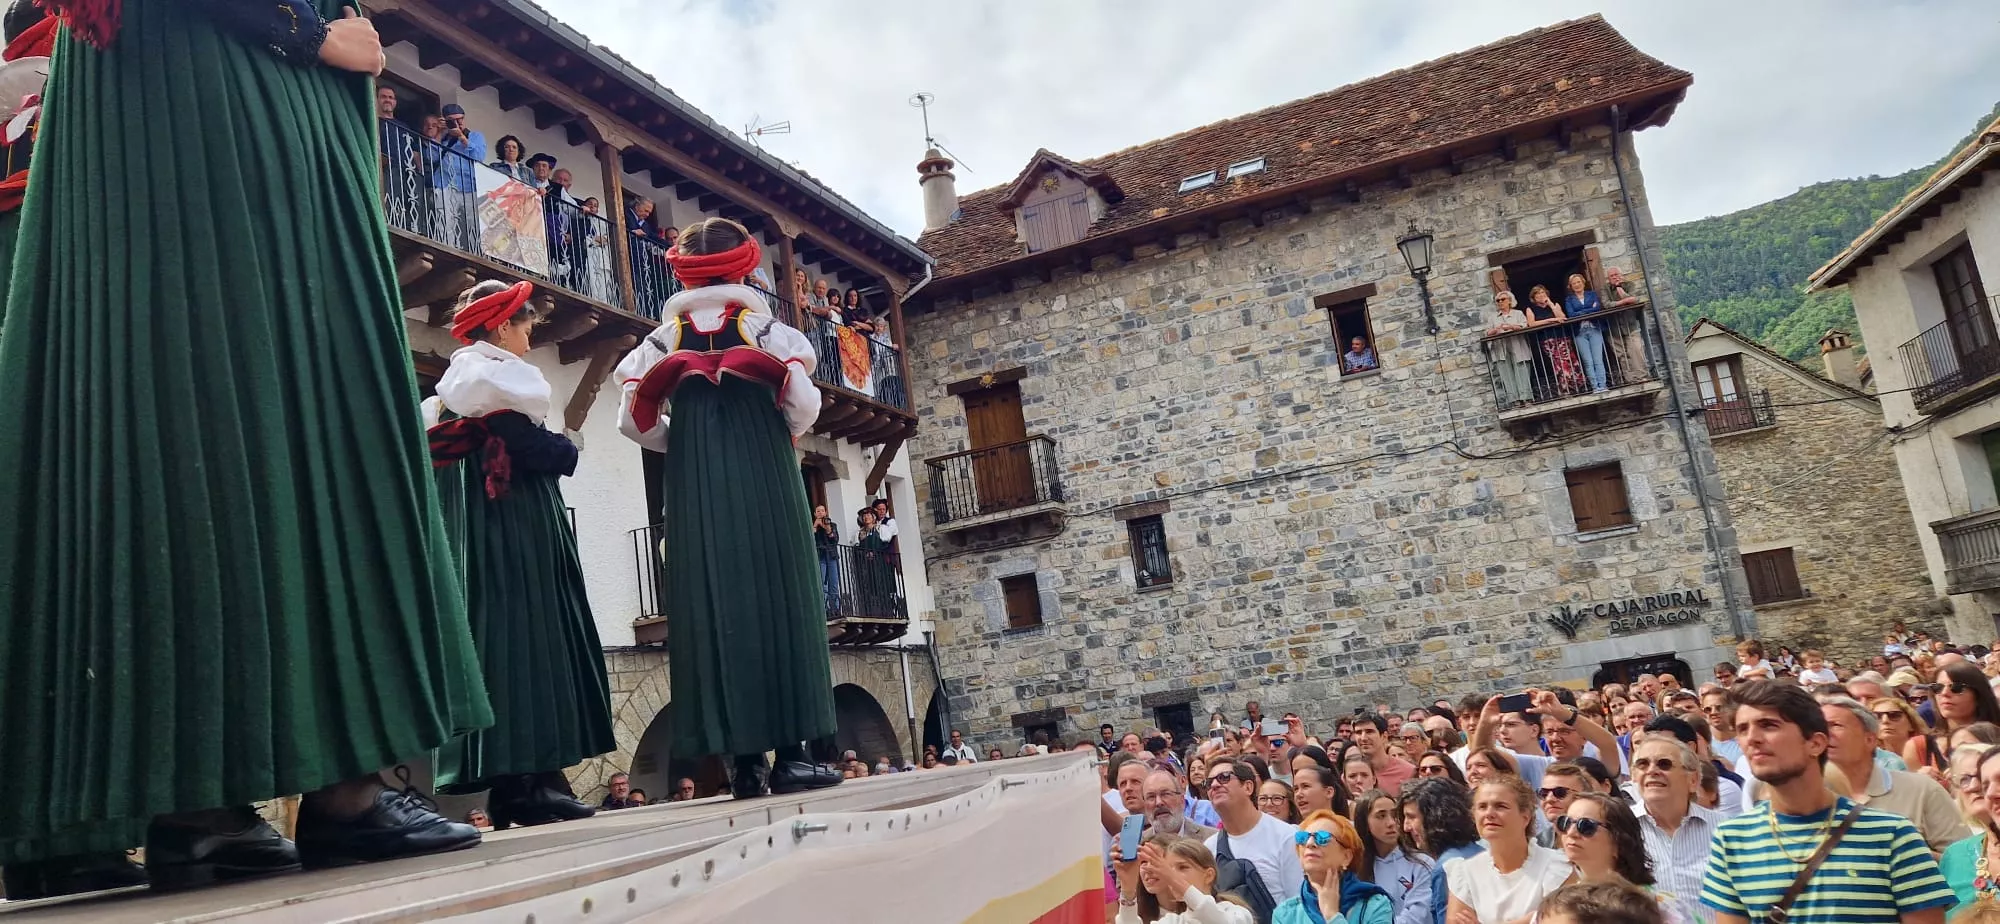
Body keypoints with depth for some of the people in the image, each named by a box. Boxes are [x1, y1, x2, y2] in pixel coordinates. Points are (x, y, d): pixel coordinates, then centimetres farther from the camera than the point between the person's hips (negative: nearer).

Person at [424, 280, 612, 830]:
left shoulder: (460, 382, 22)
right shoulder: (493, 376, -8)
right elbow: (535, 449, -17)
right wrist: (567, 450, 1)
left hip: (490, 530, 10)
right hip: (510, 529, -10)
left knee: (525, 636, 6)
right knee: (518, 635, -11)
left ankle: (527, 780, 6)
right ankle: (523, 782, -12)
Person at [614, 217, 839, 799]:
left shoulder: (665, 339, 11)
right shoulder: (765, 329, 4)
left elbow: (635, 421, 5)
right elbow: (803, 407, -5)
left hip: (695, 487, 2)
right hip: (764, 476, -2)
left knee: (713, 608, 2)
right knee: (779, 600, -1)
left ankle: (743, 760, 1)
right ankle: (791, 752, -5)